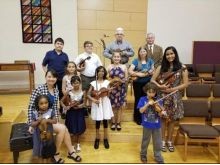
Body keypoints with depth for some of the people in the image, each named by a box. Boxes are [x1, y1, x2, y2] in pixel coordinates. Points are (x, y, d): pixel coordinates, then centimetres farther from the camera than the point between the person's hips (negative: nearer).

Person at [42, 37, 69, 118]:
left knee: (62, 94, 10)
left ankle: (62, 111, 25)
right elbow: (43, 65, 6)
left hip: (62, 78, 2)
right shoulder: (49, 53, -1)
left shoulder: (65, 55, 4)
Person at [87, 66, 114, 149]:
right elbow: (88, 94, -3)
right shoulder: (93, 83, -1)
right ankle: (97, 138, 23)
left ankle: (105, 139, 22)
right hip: (97, 104, -1)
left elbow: (108, 92, -7)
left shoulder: (107, 82, 1)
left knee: (105, 121, 8)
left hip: (105, 103, 1)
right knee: (97, 121, 6)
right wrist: (93, 100, -19)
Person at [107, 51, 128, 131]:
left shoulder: (124, 66, 1)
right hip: (112, 88, 0)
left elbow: (126, 78, 3)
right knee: (112, 106, 6)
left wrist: (121, 81, -15)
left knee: (120, 106, 9)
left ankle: (118, 123, 21)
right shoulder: (109, 67, 1)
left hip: (121, 88, 0)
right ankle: (113, 122, 21)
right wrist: (112, 81, -16)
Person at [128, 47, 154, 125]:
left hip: (147, 83, 2)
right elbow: (130, 71, -9)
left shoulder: (150, 61, 7)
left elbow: (153, 71, 2)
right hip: (138, 83, -2)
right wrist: (138, 74, -20)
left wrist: (144, 74, -13)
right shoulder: (135, 61, -1)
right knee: (138, 99, 6)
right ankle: (137, 118, 17)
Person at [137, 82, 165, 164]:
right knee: (145, 141, 15)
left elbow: (160, 114, -5)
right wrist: (148, 104, -28)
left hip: (156, 125, 2)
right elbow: (141, 111, -18)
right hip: (147, 125, -1)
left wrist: (161, 112, -27)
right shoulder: (143, 99, -7)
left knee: (157, 142, 12)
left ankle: (158, 157, 31)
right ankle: (143, 155, 37)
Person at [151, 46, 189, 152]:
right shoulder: (161, 67, 1)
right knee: (163, 118, 5)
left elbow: (185, 84, -3)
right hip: (162, 96, 0)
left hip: (175, 97, 0)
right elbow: (152, 80, 1)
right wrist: (160, 86, -18)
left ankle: (169, 141, 27)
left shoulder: (182, 68, -3)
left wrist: (172, 89, -14)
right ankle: (163, 140, 22)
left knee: (172, 119, 9)